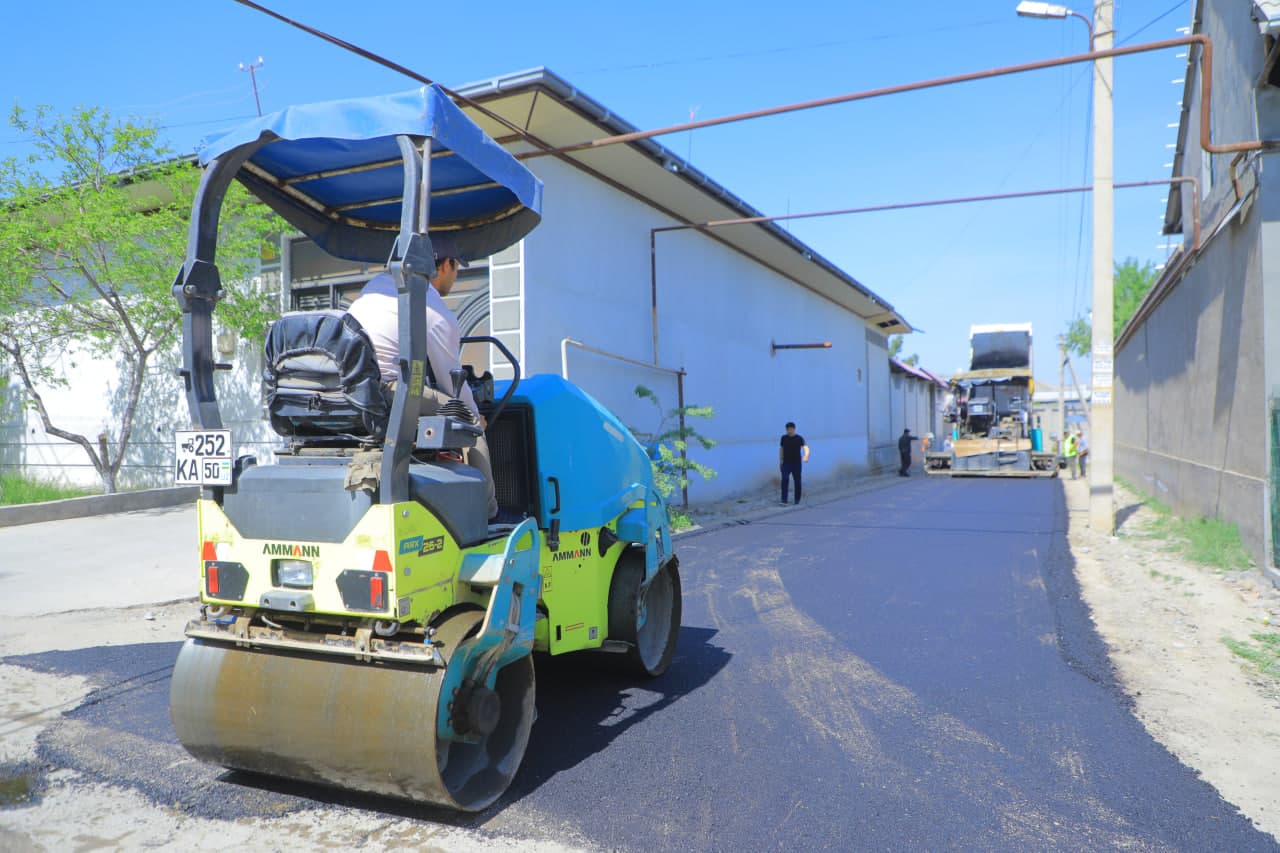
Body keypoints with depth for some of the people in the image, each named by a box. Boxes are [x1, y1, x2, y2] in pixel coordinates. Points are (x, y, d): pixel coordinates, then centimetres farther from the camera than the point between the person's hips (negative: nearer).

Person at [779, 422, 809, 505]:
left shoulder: (799, 438, -3)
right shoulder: (784, 438, 5)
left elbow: (805, 447, -14)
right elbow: (781, 449, 13)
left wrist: (806, 455, -35)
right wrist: (780, 461, 8)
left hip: (797, 463, -1)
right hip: (786, 463, 1)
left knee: (797, 481, 4)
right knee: (785, 479, -15)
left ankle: (797, 499, 17)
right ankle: (784, 499, -15)